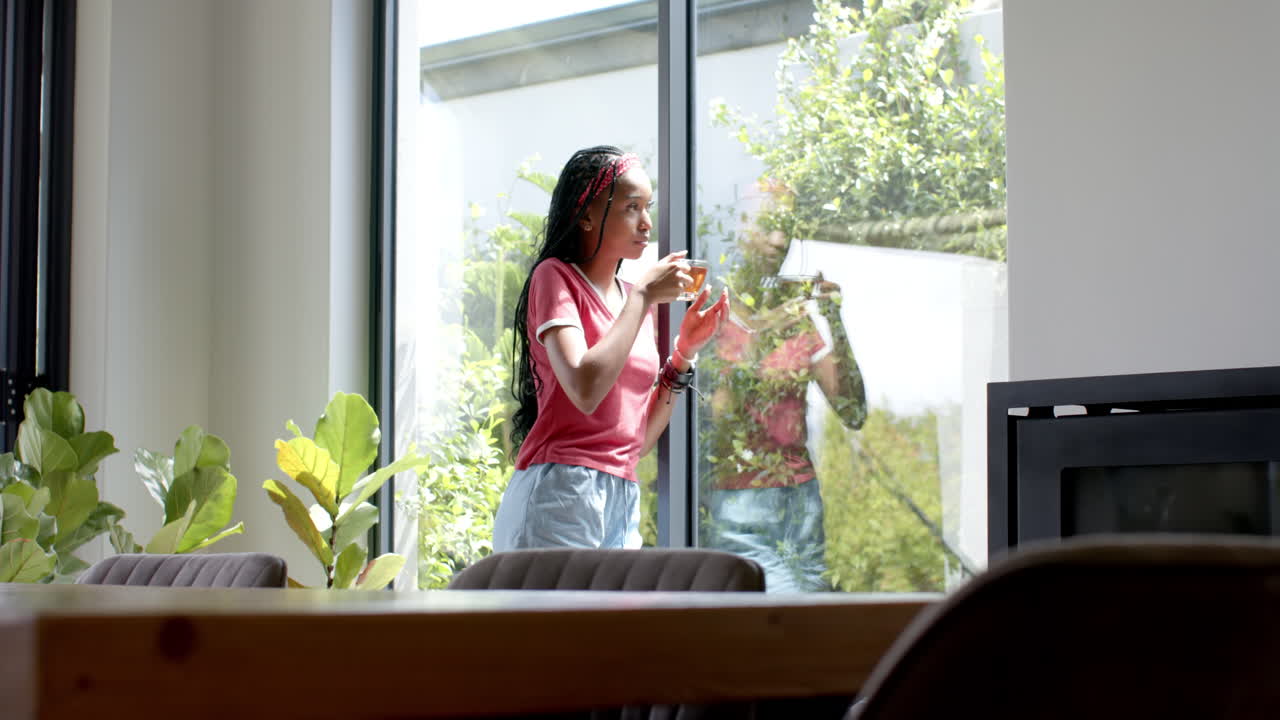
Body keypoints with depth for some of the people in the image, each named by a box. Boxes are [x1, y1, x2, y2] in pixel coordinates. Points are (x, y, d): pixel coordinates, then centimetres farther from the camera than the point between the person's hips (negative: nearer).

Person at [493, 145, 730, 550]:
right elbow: (585, 389, -19)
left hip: (624, 501, 7)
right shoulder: (555, 277, -1)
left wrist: (685, 351, 8)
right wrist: (642, 297, -11)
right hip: (563, 491, -7)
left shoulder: (637, 300, 17)